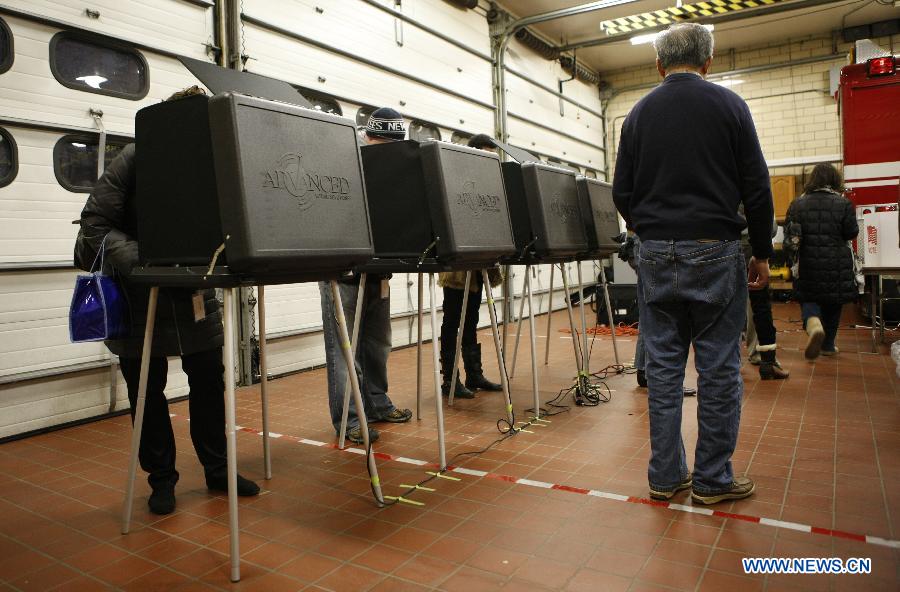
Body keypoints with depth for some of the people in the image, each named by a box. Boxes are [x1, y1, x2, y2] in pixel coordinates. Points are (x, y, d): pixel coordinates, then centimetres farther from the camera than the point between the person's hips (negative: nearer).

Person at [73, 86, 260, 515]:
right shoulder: (135, 159, -11)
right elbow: (95, 224, -14)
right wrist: (144, 261, -26)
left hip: (194, 288, 3)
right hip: (137, 290, -3)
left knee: (210, 380, 7)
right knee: (147, 388, 6)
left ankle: (217, 469, 23)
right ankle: (161, 480, 22)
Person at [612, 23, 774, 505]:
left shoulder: (638, 114, 7)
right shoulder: (728, 105, 0)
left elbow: (621, 193, 8)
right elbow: (756, 187, -2)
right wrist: (762, 253, 7)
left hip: (656, 255, 3)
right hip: (714, 253, -3)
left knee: (663, 367, 7)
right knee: (718, 369, 5)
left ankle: (665, 476, 14)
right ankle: (712, 478, 14)